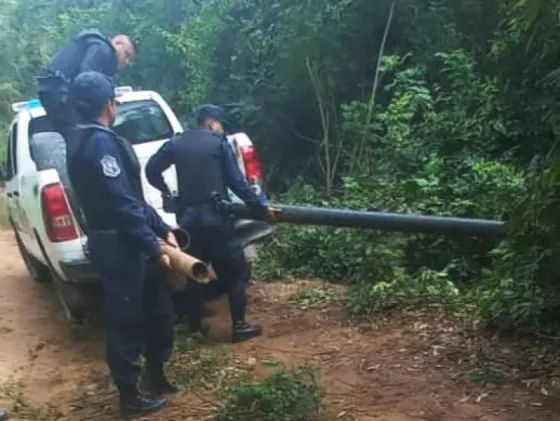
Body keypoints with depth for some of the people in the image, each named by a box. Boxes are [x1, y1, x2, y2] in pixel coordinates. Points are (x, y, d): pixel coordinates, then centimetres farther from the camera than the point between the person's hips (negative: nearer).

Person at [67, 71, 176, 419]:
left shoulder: (89, 142, 15)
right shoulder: (101, 143, -18)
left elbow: (133, 197, 16)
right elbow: (123, 204, -24)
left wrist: (162, 230, 12)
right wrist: (155, 248, -20)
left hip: (124, 243, 10)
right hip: (119, 246, -10)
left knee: (158, 309, 18)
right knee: (126, 322, 3)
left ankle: (157, 378, 33)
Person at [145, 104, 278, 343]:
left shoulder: (176, 144, 10)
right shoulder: (219, 143, -1)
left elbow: (151, 169, 6)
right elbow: (236, 182, -4)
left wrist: (166, 191, 23)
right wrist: (261, 206, 1)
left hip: (188, 218, 5)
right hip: (215, 216, -4)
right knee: (235, 271, 4)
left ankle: (195, 326, 21)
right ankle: (239, 326, 2)